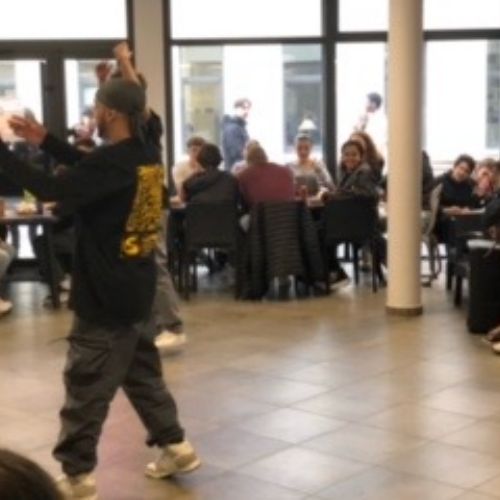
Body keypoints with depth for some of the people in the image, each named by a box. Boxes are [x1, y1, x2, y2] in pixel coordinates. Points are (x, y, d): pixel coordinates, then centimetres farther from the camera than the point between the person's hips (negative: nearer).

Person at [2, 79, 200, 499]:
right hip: (135, 289, 9)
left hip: (106, 293, -9)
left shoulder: (114, 162, -22)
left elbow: (50, 190, -28)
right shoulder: (145, 156, 6)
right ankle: (176, 446, 27)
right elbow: (92, 169, 19)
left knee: (86, 386, 1)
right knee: (143, 374, 21)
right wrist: (45, 140, 15)